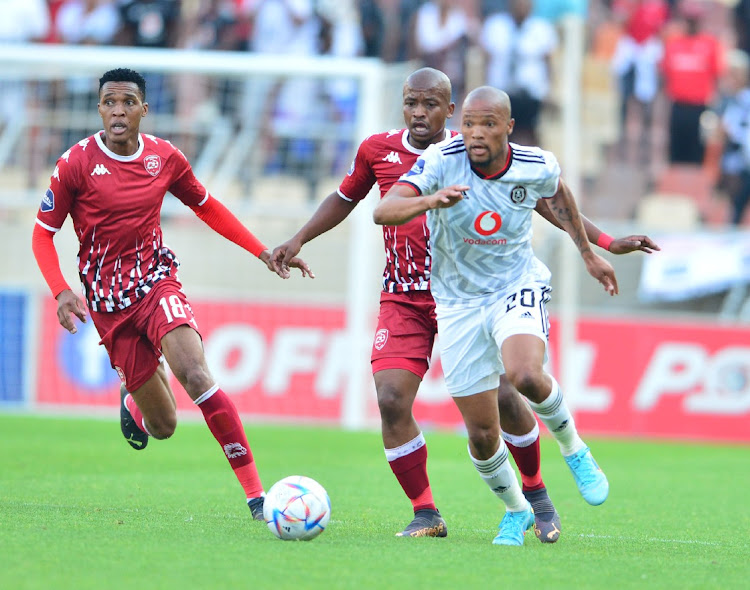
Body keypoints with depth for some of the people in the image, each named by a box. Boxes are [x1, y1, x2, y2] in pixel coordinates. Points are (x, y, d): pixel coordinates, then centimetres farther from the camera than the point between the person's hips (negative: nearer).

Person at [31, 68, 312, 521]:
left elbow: (206, 207, 17)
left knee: (196, 375, -27)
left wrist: (264, 253, 11)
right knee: (164, 426, 0)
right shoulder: (77, 163, -8)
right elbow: (43, 233, -1)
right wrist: (61, 292, -16)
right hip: (109, 303, -1)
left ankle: (255, 492, -28)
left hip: (157, 282, 1)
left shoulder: (165, 158, 1)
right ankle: (134, 399, 41)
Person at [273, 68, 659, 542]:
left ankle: (536, 494, 20)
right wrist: (298, 241, 11)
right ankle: (426, 515, -2)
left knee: (502, 396, -7)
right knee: (392, 401, -16)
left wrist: (606, 243, -3)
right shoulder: (379, 150, 1)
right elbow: (345, 200, 21)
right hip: (404, 301, 1)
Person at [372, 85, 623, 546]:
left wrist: (589, 254, 20)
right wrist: (429, 201, -52)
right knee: (482, 434, 2)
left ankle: (573, 447, -2)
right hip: (460, 303, 1)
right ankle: (516, 510, 31)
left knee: (525, 375, -33)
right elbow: (383, 212, -33)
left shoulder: (538, 166, -13)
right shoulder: (442, 161, -20)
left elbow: (557, 193, 13)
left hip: (518, 285, -1)